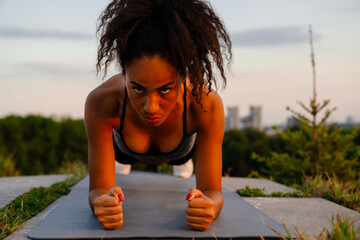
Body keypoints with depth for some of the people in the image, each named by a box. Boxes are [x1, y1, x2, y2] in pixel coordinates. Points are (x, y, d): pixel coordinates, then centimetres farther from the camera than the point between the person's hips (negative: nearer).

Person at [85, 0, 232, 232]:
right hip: (124, 145, 0)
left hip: (184, 145, 0)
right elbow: (98, 188, -39)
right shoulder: (101, 103, -46)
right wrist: (101, 202, -65)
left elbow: (212, 190, -39)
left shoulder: (206, 104, -47)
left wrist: (208, 206, -65)